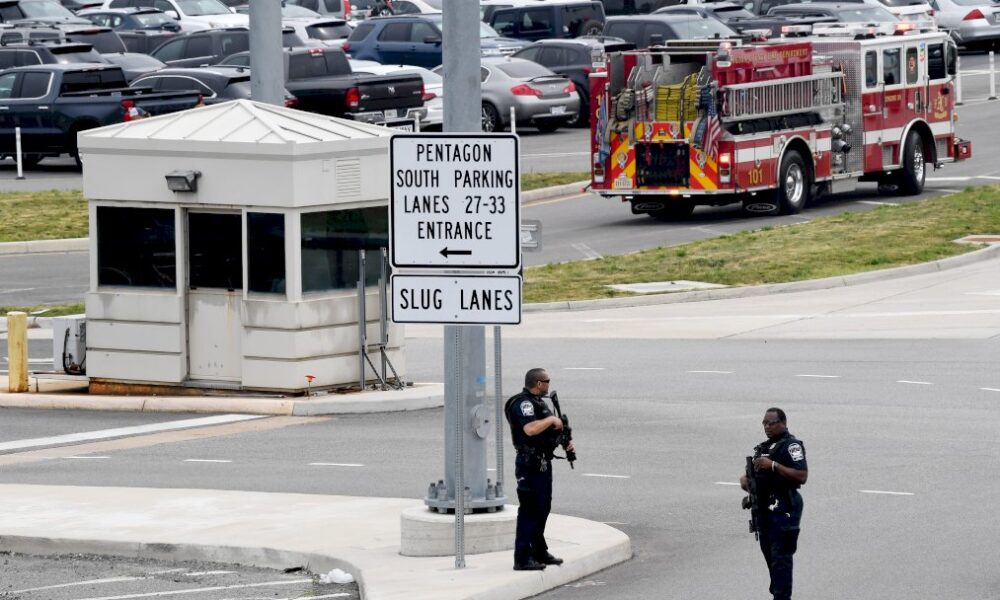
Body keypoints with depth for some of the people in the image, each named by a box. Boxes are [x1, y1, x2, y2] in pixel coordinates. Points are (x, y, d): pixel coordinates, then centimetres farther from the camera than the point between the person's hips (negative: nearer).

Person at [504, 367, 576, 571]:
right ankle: (522, 558, -9)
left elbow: (550, 430, 26)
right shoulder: (523, 403, -17)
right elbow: (531, 429, -33)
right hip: (530, 464, -10)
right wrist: (552, 419, -19)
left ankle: (539, 552, 28)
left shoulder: (538, 402, 15)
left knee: (542, 508, 18)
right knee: (529, 510, -9)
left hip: (543, 462, 10)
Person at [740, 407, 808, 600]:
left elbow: (802, 476, -20)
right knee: (769, 553, 14)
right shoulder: (765, 447, 19)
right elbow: (757, 472, 31)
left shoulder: (791, 445, -9)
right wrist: (746, 478, 8)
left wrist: (773, 465, -23)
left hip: (783, 508, -9)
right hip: (764, 507, 9)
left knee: (780, 556, -12)